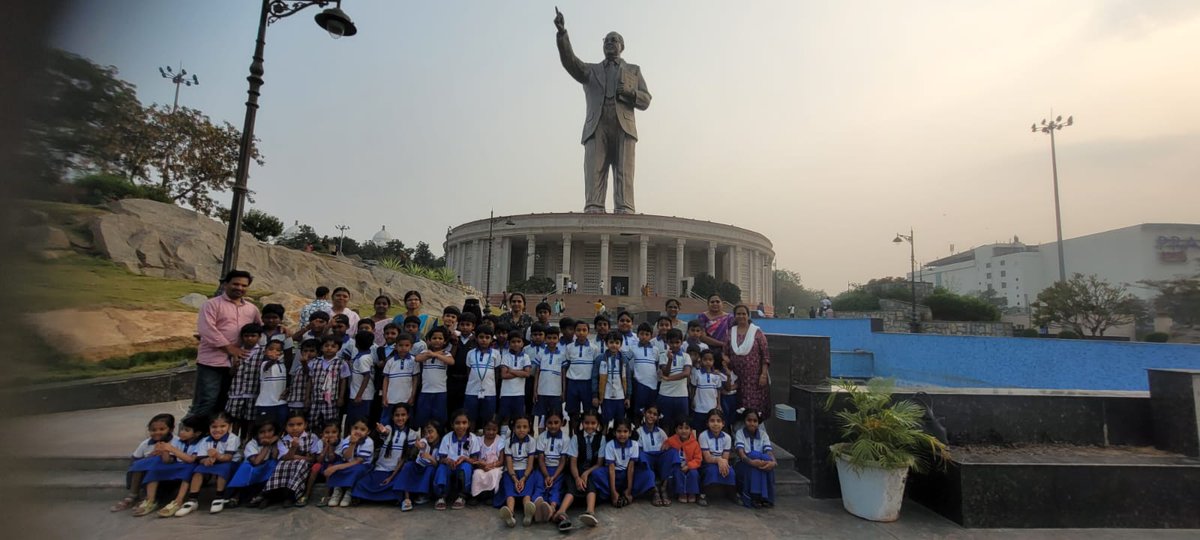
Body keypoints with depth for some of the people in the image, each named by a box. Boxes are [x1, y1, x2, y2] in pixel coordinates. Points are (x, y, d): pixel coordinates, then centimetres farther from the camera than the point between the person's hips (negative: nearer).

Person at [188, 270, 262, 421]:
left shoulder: (251, 309, 15)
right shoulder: (212, 304, -2)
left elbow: (261, 329, 24)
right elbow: (206, 329, -14)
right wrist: (229, 348, -16)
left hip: (237, 364, 6)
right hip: (212, 361, -5)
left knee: (224, 404, 12)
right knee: (206, 402, -7)